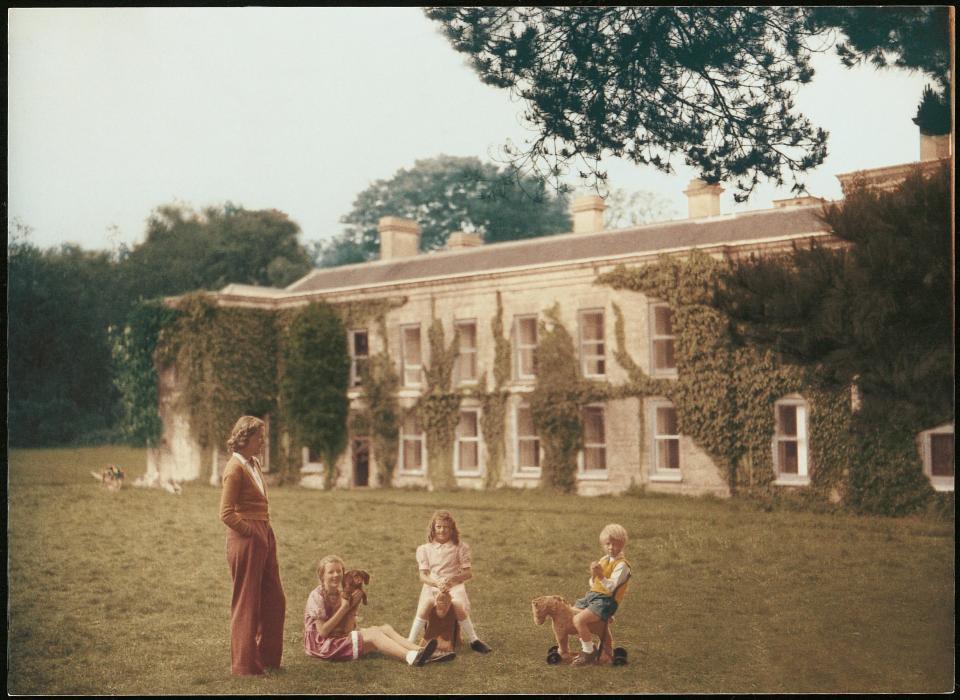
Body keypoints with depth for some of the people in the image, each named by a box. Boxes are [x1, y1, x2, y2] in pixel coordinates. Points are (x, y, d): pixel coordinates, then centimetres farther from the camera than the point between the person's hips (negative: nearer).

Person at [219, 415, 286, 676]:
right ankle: (244, 665, 13)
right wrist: (252, 533, -13)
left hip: (264, 537, 9)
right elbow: (226, 513, -19)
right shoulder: (235, 468, -15)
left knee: (274, 600, 14)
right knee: (246, 603, 2)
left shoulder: (254, 464, 12)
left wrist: (266, 534, 11)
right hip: (245, 539, -9)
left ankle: (268, 658, 26)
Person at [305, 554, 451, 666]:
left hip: (341, 638, 8)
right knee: (373, 634, -26)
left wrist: (352, 606, -12)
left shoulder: (339, 595, 12)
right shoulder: (317, 596, -11)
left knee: (385, 628, -10)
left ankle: (420, 652, -27)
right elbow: (323, 631, -20)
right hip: (322, 645, -8)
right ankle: (412, 657, -44)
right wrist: (344, 608, -17)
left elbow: (347, 629, 1)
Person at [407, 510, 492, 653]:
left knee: (459, 606, -32)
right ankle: (410, 641, -27)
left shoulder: (459, 547, 7)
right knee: (425, 605, -32)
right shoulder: (425, 549, 10)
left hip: (454, 586, 0)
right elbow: (423, 575, 1)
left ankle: (474, 641, -17)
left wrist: (452, 579, -18)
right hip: (432, 585, 1)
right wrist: (437, 583, -20)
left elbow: (468, 573, 3)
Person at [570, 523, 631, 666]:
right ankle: (585, 646, 25)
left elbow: (611, 588, -19)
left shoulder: (622, 565, -11)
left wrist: (600, 576, -33)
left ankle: (588, 654, -9)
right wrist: (593, 575, -7)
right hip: (592, 595, 9)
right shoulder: (604, 559, 14)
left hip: (606, 600, -9)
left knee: (579, 620, -26)